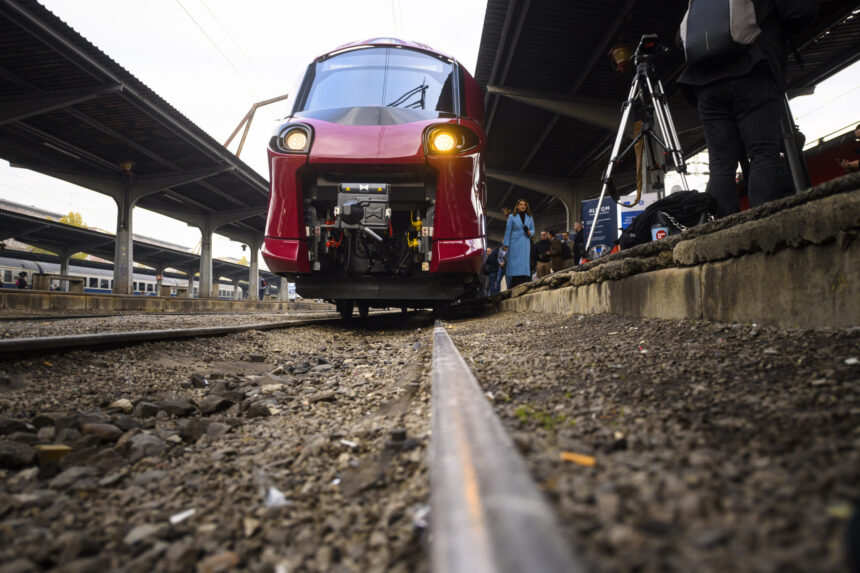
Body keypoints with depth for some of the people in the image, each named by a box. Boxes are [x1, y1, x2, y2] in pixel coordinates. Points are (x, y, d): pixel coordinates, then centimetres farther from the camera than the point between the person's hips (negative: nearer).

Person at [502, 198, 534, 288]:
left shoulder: (529, 217, 12)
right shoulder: (512, 216, 4)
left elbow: (533, 229, 18)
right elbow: (508, 231, 1)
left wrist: (529, 232, -6)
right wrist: (506, 244, -4)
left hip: (525, 243, 3)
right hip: (515, 243, -3)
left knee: (525, 262, -3)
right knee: (514, 263, -8)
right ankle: (513, 287, -7)